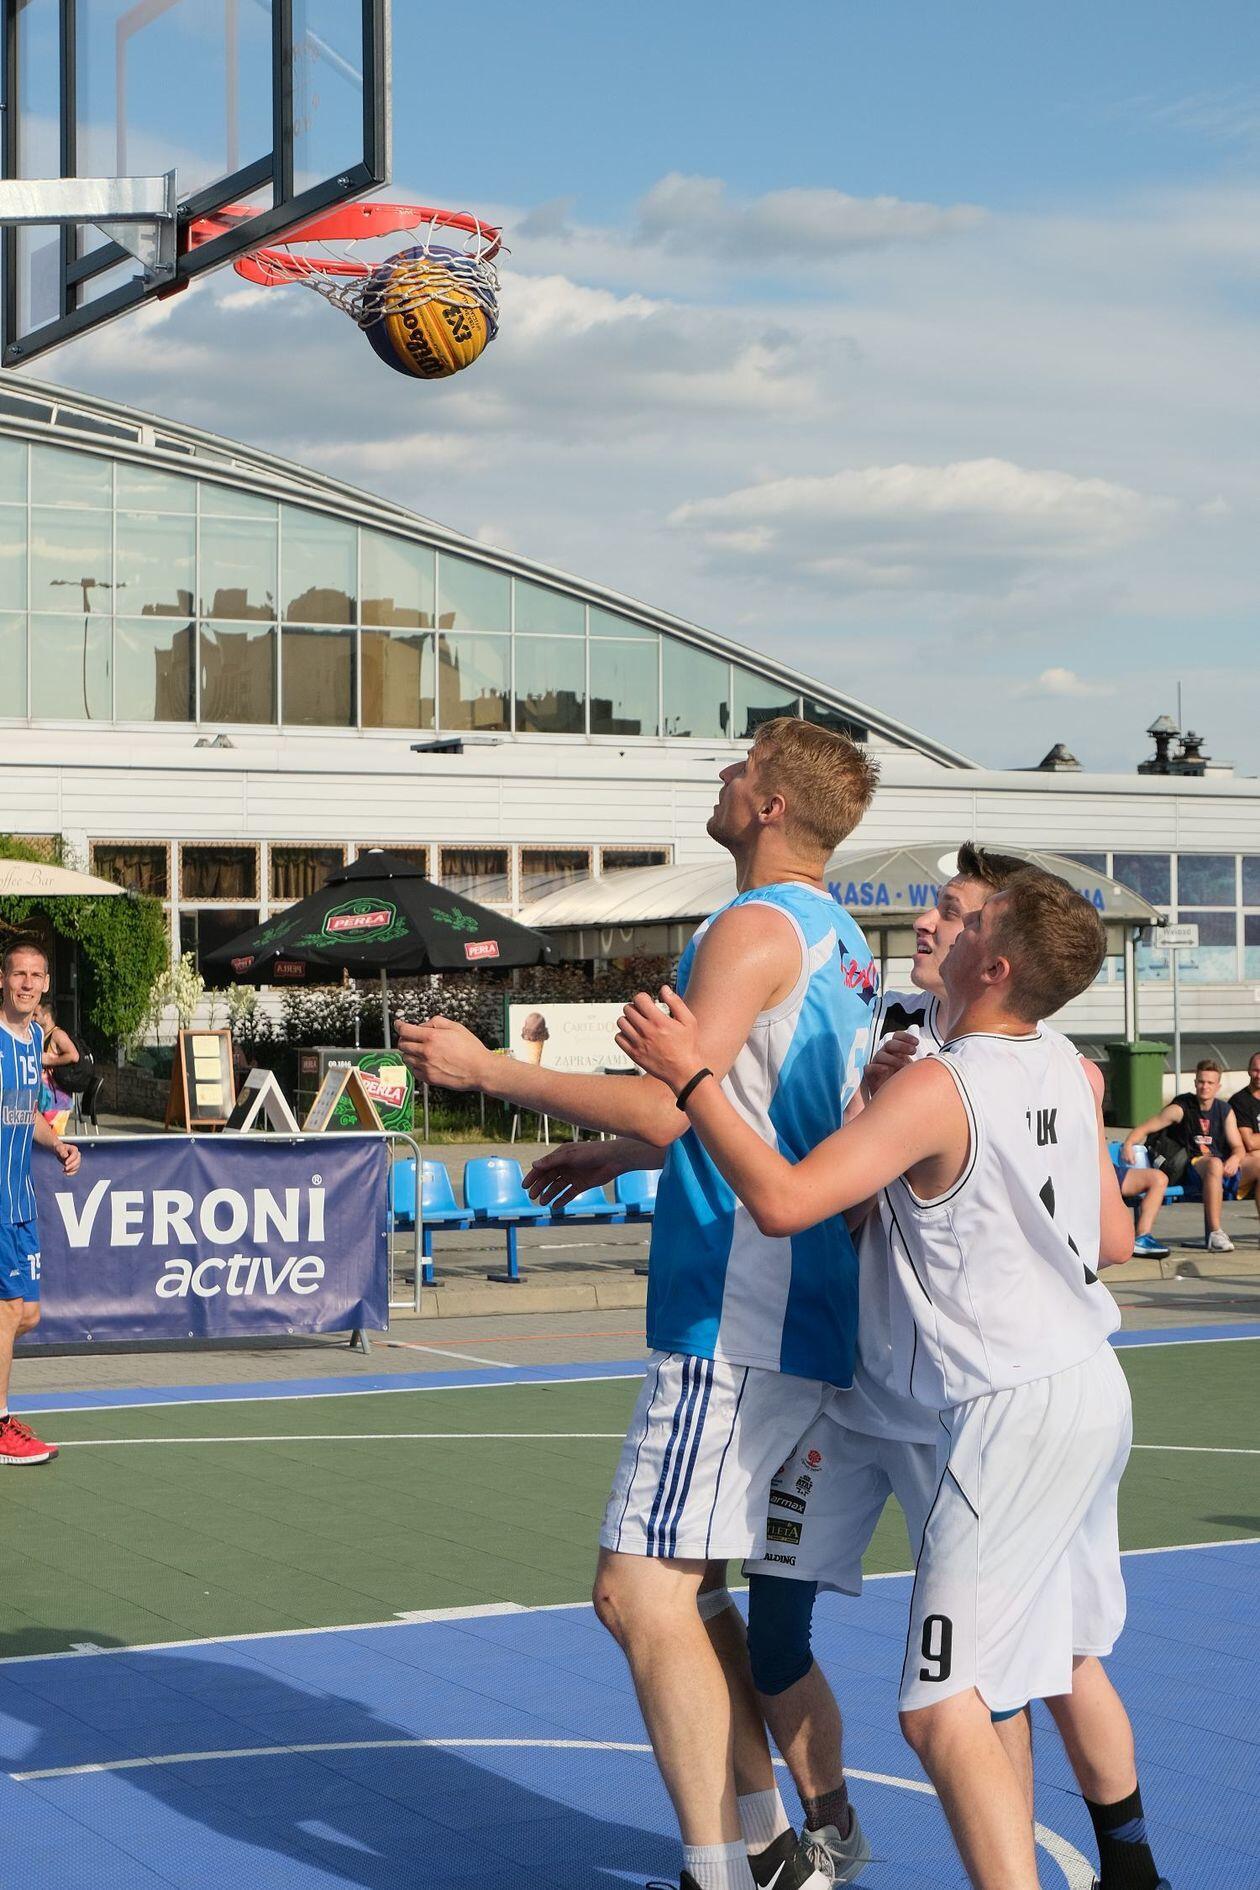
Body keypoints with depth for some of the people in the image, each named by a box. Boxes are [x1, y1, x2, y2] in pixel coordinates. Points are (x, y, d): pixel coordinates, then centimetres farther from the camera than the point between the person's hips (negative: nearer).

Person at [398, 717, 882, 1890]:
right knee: (679, 1589, 17)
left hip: (739, 1321, -10)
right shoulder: (834, 938, 18)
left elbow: (669, 1110, -22)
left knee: (642, 1593, -10)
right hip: (794, 1311, 10)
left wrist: (485, 1069, -15)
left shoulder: (756, 926, -13)